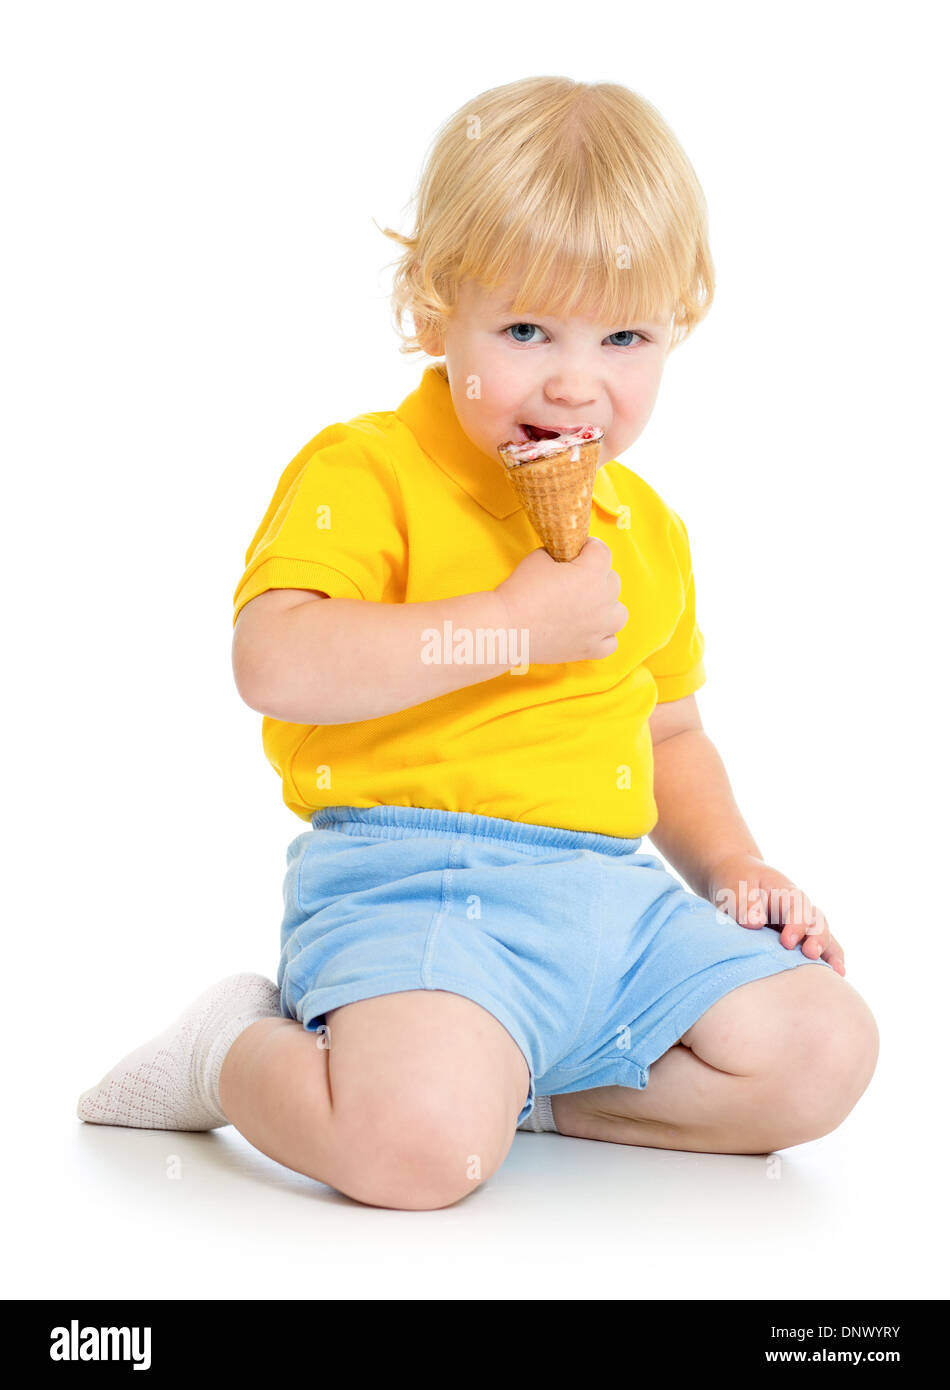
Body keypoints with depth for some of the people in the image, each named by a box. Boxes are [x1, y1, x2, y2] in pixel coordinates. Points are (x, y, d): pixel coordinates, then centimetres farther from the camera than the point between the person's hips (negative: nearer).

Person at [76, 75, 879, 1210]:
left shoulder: (645, 528, 18)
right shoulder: (366, 474, -5)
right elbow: (277, 663, -22)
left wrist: (732, 867, 11)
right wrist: (520, 626, -20)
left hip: (611, 892, 7)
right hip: (408, 884, -7)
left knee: (824, 1053, -2)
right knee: (420, 1147, -30)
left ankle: (511, 1080, 4)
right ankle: (231, 1052, 2)